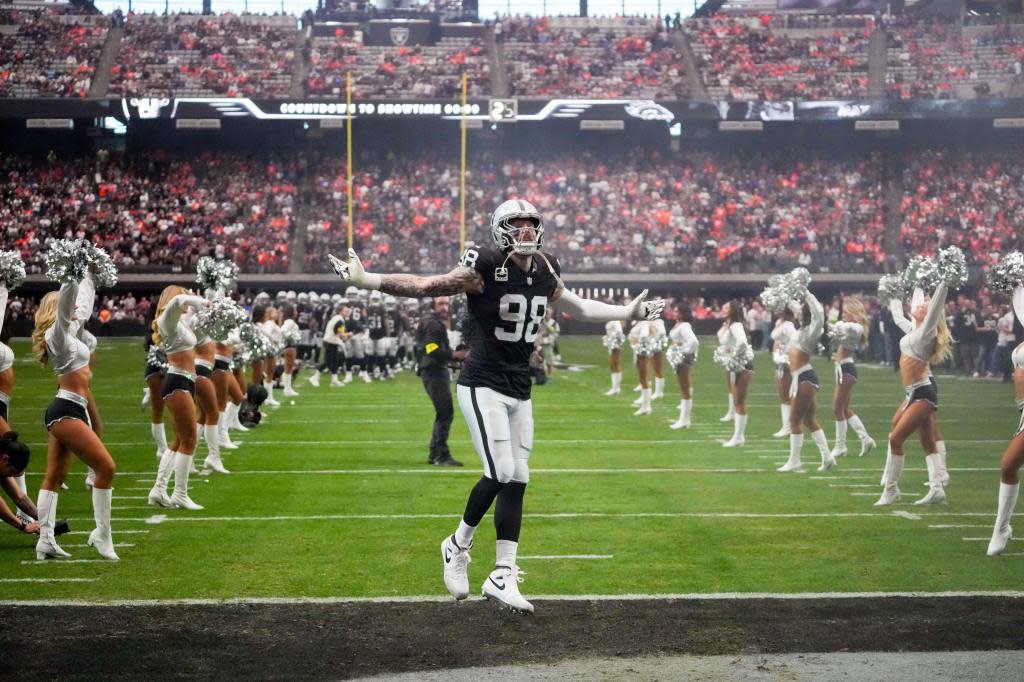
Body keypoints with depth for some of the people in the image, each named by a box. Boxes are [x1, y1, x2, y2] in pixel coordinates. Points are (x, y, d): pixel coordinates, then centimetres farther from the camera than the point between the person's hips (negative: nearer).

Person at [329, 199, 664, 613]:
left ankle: (503, 576, 6)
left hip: (519, 390, 7)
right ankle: (459, 545, 10)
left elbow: (579, 308, 25)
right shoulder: (486, 268, -13)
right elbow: (425, 287, -13)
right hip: (482, 385, -7)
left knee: (517, 479, 3)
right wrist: (366, 281, -24)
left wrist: (628, 313, 32)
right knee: (501, 473, -16)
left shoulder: (545, 272, 6)